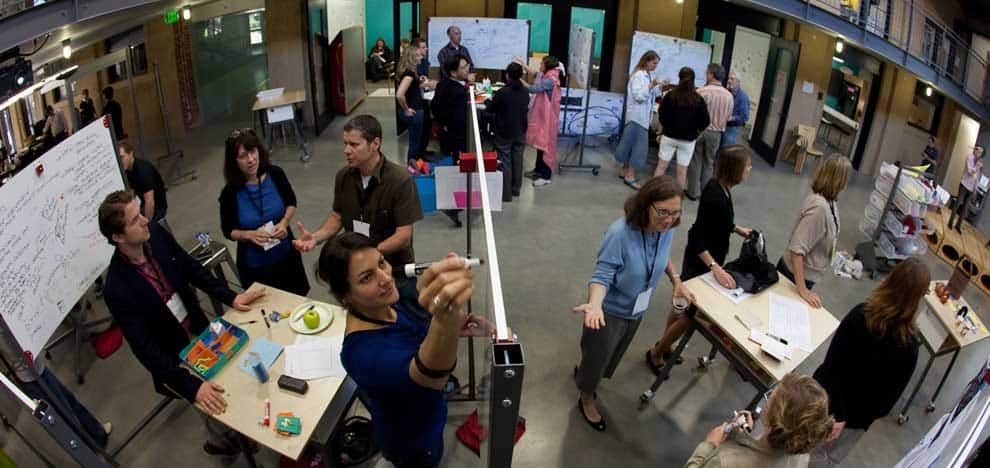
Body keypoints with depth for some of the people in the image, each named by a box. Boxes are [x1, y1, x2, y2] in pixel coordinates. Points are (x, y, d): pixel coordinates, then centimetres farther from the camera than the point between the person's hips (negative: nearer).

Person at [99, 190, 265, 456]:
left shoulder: (156, 234, -16)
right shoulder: (117, 290, -32)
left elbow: (192, 269, 1)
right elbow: (144, 349, -29)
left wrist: (230, 297, -6)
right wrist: (192, 386, -34)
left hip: (198, 328, 6)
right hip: (173, 357, -6)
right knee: (220, 405, -5)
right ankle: (220, 441, 28)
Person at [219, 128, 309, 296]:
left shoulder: (275, 174, -15)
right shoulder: (230, 193, -19)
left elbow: (291, 202, 4)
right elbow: (228, 230, -5)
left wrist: (284, 222, -15)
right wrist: (250, 235, -25)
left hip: (287, 255, 2)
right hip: (254, 265, -2)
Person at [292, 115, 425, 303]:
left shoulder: (400, 179, -21)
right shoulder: (343, 176, -5)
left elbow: (403, 235, -22)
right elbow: (337, 216, 8)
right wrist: (315, 237, -11)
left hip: (397, 273, -4)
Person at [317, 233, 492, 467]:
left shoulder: (390, 300, -20)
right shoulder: (362, 351, -43)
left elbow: (416, 328, 2)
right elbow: (428, 374, -62)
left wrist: (457, 324, -20)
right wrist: (445, 322, -85)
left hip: (426, 413, 6)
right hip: (412, 440, -6)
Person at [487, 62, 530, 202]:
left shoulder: (502, 92, -19)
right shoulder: (525, 92, -2)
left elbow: (490, 109, -7)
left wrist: (488, 101, 14)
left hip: (504, 133, -5)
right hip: (520, 132, 5)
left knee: (505, 162, 2)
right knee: (517, 160, 15)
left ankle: (506, 193, 3)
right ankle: (516, 189, 26)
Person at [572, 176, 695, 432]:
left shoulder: (666, 228, -16)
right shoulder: (620, 233, -35)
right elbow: (602, 276, -32)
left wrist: (676, 279, -5)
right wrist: (595, 304, -49)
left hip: (636, 310, 6)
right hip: (609, 311, -6)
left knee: (612, 354, 28)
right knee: (597, 356, 16)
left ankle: (583, 374, 59)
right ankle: (587, 399, 46)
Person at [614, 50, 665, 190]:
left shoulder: (648, 75, 14)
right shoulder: (638, 75, -14)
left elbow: (650, 95, 20)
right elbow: (639, 96, -21)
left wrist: (659, 87, 6)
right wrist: (651, 85, -28)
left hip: (643, 116, 9)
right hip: (637, 115, -9)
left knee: (633, 143, 13)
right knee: (638, 144, -8)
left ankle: (625, 171, 21)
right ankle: (630, 176, -4)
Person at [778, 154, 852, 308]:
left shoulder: (828, 201, -5)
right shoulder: (819, 207, -31)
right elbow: (797, 249, -33)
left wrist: (834, 254, 20)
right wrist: (802, 289, -32)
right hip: (796, 274, -8)